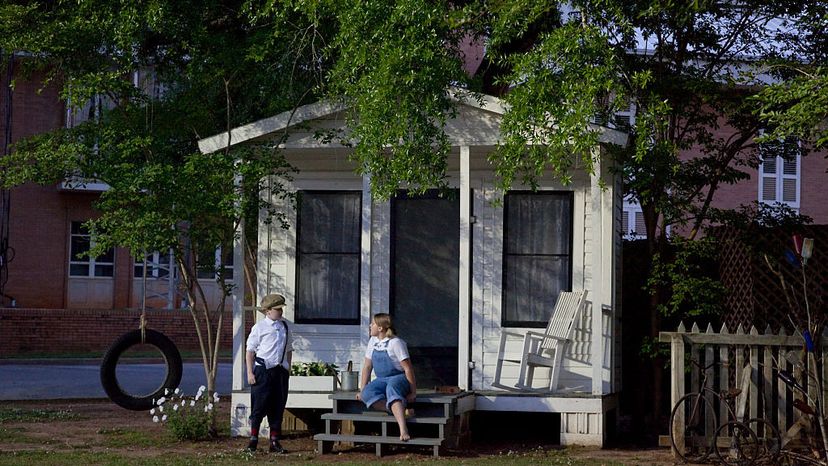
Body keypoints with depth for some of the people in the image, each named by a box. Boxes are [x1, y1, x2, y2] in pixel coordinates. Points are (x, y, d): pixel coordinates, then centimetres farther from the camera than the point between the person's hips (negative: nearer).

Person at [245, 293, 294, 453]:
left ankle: (274, 441, 14)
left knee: (278, 407, 7)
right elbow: (250, 350, -3)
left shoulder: (285, 326, 14)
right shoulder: (259, 327, -2)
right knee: (259, 406, -3)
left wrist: (288, 369, 15)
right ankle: (253, 439, 6)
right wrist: (250, 373, -9)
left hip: (281, 371, 5)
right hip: (263, 369, -5)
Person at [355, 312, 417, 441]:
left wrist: (413, 392, -16)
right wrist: (362, 390, 7)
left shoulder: (395, 343, -12)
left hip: (399, 378, -6)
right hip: (382, 380, 6)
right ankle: (400, 411, -34)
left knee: (392, 387, -42)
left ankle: (403, 430, -57)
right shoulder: (373, 341, 10)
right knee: (367, 393, -28)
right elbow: (367, 366, 13)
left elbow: (408, 368, -13)